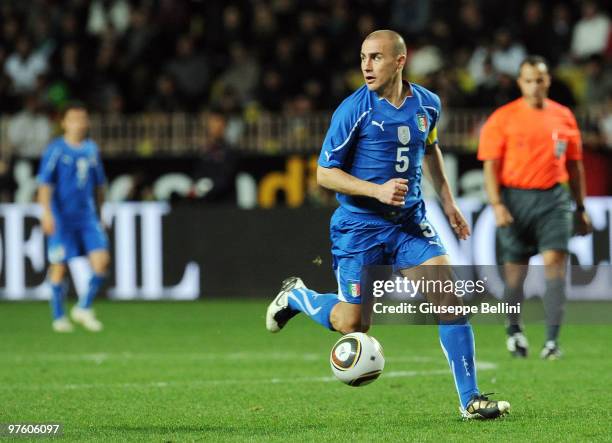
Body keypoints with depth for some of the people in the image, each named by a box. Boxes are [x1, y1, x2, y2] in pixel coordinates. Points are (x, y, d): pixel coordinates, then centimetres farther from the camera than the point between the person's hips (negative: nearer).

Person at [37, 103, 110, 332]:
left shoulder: (91, 149, 10)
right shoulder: (56, 149, -6)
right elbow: (45, 183, -11)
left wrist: (99, 210, 23)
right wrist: (47, 212, -21)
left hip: (87, 216, 4)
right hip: (61, 217, -4)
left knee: (101, 259, -9)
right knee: (59, 266, -1)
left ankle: (84, 308, 5)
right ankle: (58, 317, 12)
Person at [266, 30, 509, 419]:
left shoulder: (427, 104, 1)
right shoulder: (354, 110, -14)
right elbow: (325, 173, -12)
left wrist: (447, 200, 18)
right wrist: (378, 190, -24)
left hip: (411, 224, 4)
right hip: (359, 226, -4)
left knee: (450, 299, -11)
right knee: (353, 323, 0)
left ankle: (470, 399, -6)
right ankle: (296, 296, 31)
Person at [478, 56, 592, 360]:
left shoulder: (564, 117, 9)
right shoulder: (502, 119, -1)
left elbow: (574, 165, 16)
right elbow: (490, 166, -3)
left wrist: (580, 208, 15)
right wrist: (497, 205, -14)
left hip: (553, 199, 1)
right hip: (515, 199, -1)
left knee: (554, 261, -13)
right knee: (515, 270, 5)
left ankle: (552, 340, -15)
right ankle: (514, 328, 30)